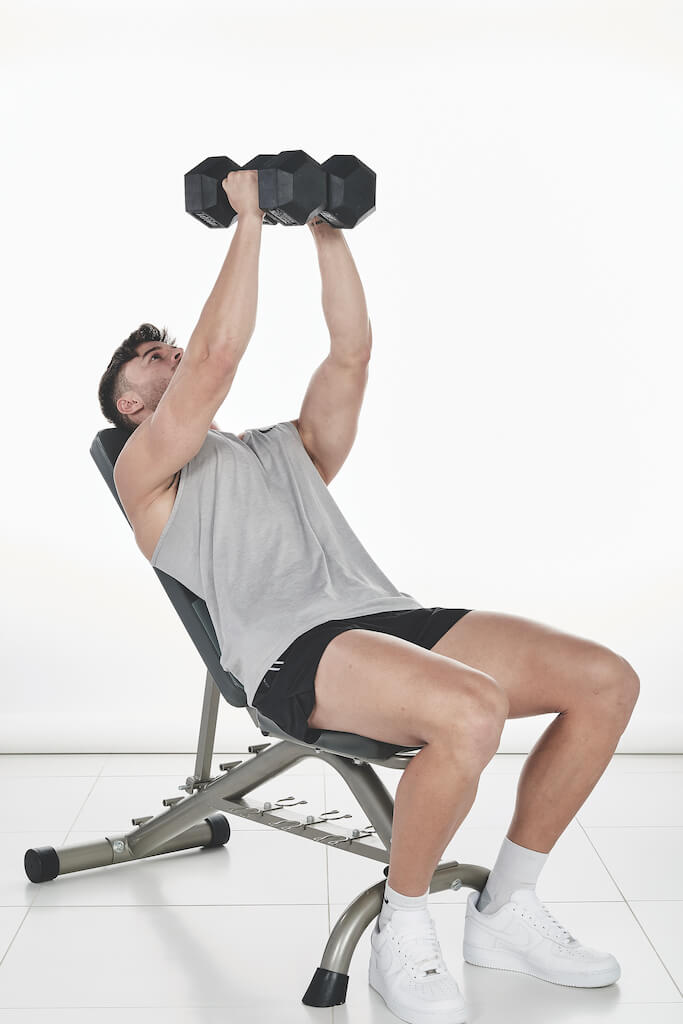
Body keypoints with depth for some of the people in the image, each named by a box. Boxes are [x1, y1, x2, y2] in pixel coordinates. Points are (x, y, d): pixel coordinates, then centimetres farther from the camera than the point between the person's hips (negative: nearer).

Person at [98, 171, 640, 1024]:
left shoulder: (287, 448, 33)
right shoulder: (148, 467, 14)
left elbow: (351, 353, 22)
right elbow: (218, 356, -2)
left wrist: (327, 231, 22)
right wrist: (249, 220, 3)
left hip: (383, 614, 7)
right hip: (291, 650, -7)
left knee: (606, 680, -10)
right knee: (471, 713, -37)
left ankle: (504, 911, 2)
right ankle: (402, 934, -11)